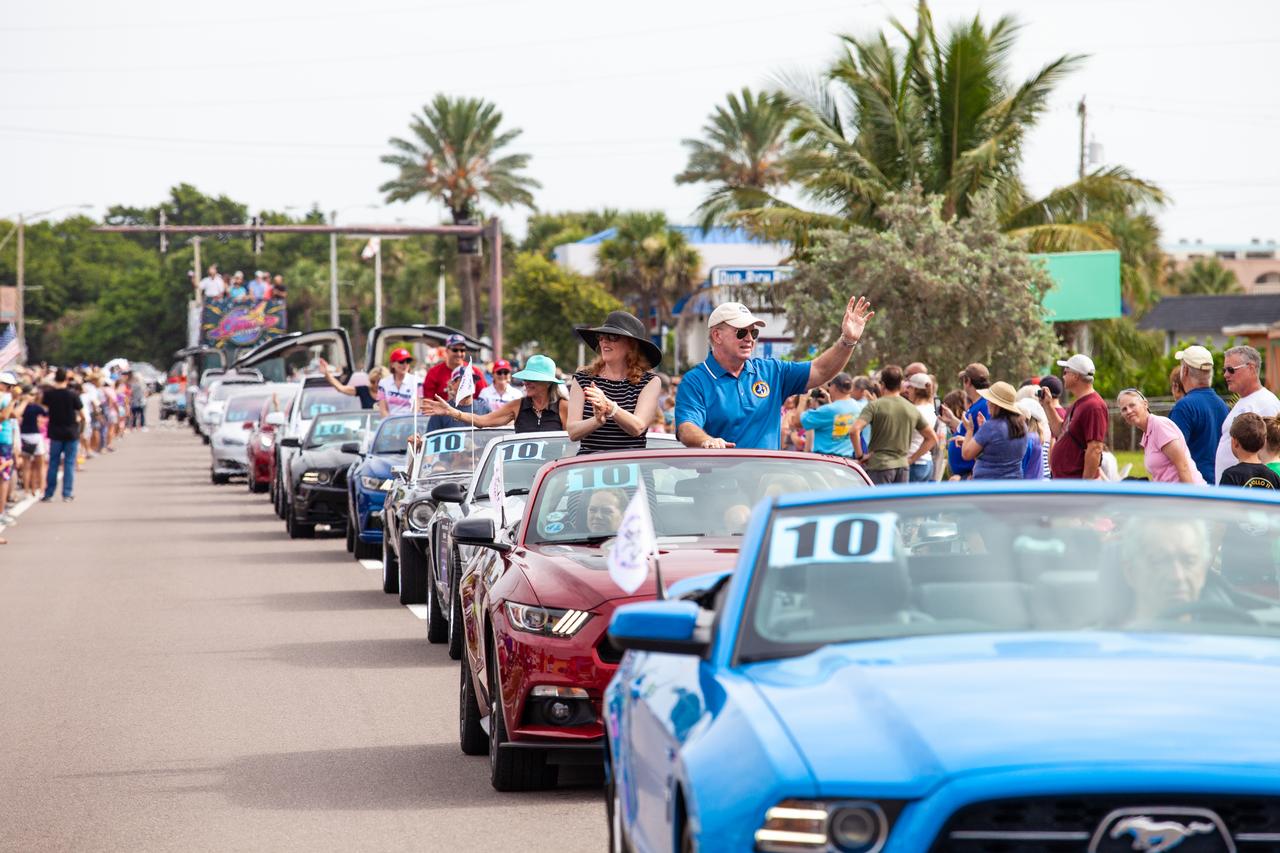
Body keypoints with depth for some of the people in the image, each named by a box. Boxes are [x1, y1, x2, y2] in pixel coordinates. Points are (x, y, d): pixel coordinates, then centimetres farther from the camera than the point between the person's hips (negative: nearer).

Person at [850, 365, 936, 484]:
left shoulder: (875, 406, -5)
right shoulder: (912, 410, 9)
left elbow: (855, 430, -18)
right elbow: (931, 438, 15)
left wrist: (859, 456, -6)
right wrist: (912, 459, 16)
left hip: (879, 465, -5)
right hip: (902, 466, 5)